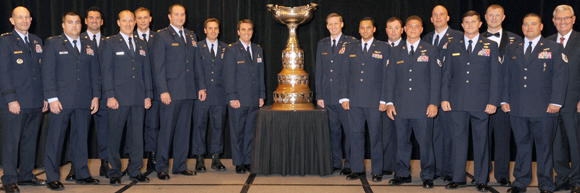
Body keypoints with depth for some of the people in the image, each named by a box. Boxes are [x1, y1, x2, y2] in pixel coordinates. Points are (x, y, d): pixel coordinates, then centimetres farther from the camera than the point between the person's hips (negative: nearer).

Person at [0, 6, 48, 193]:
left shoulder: (37, 41, 15)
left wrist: (44, 97, 10)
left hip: (36, 103, 6)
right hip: (15, 101, -5)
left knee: (30, 141, 12)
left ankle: (26, 175, 22)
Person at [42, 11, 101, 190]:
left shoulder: (90, 46, 14)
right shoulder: (52, 43, 2)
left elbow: (95, 73, 14)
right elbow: (47, 73, -4)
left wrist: (96, 96, 5)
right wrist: (52, 98, -12)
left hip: (84, 101, 4)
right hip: (61, 101, -4)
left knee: (81, 138, 10)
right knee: (55, 139, 1)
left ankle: (82, 174, 20)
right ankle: (52, 178, 8)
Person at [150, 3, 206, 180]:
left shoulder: (191, 36, 16)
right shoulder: (161, 37, -2)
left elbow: (196, 64, 17)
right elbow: (158, 67, -8)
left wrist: (201, 86, 11)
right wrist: (163, 91, -15)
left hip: (188, 92, 6)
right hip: (171, 92, -5)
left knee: (184, 130, 10)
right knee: (166, 131, -1)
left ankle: (180, 166, 19)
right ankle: (161, 168, 8)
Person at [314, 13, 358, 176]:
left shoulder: (351, 43, 0)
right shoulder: (322, 45, 14)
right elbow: (319, 72, 14)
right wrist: (319, 95, 7)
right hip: (328, 97, 4)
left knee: (349, 131, -2)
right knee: (333, 131, 10)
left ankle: (349, 165, 8)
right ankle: (335, 163, 20)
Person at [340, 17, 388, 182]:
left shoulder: (383, 49, 5)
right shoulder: (351, 49, 13)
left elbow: (386, 76, 1)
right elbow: (345, 74, 11)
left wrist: (384, 100, -6)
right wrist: (344, 97, 2)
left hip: (374, 101, -3)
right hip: (354, 101, 3)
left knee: (376, 136, 2)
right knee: (355, 135, 5)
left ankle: (377, 171, 10)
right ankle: (357, 170, 15)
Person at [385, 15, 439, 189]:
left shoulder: (431, 51, 6)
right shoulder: (396, 52, 12)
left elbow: (435, 79, 1)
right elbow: (390, 79, 11)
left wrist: (434, 103, -7)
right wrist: (390, 102, 3)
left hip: (423, 107, -2)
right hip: (400, 106, 3)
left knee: (425, 142, 0)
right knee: (402, 141, 7)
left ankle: (427, 176, 11)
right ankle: (403, 174, 18)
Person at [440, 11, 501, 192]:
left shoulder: (490, 46, 6)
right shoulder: (453, 46, 11)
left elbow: (495, 76, 2)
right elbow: (446, 74, 10)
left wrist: (493, 101, -5)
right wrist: (444, 98, 1)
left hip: (481, 103, -1)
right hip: (457, 102, 1)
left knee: (481, 141, 4)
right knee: (459, 139, 5)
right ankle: (458, 178, 13)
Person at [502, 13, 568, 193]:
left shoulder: (554, 48, 4)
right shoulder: (512, 49, 15)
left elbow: (560, 76, -3)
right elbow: (506, 76, 15)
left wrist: (555, 102, -11)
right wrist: (505, 99, 6)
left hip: (544, 109, -3)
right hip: (517, 108, 3)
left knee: (544, 147, 4)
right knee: (522, 145, 8)